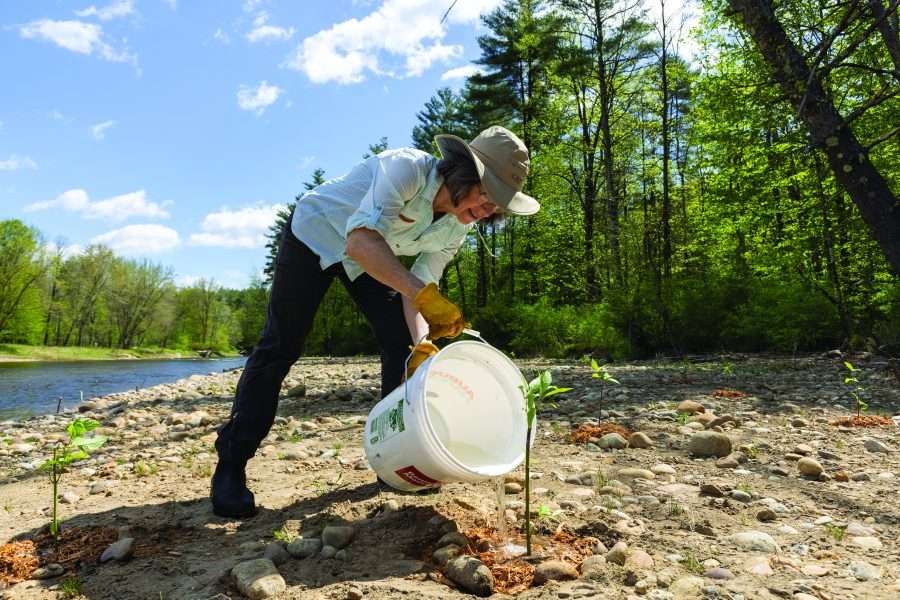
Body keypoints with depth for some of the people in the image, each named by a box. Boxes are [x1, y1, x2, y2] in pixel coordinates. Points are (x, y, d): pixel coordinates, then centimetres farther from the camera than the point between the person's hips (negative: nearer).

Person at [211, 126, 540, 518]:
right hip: (315, 234, -6)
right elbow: (361, 240, -47)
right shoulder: (406, 167, -35)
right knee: (280, 347, -6)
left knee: (401, 342, -5)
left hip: (371, 258, 6)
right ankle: (230, 464, 5)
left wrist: (422, 341, -28)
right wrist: (424, 295, -56)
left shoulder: (457, 228, -14)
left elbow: (418, 283, -11)